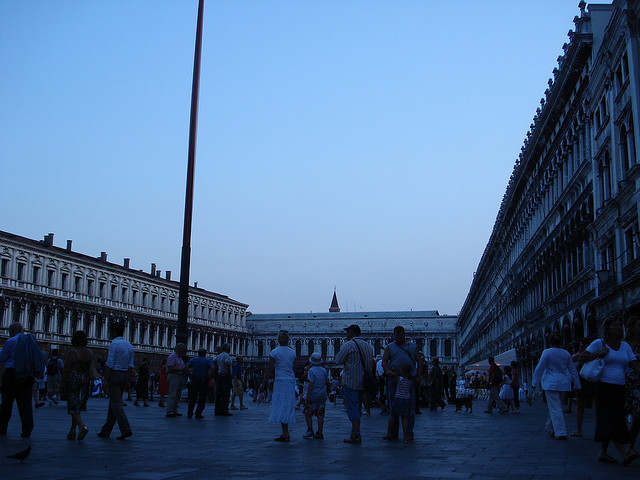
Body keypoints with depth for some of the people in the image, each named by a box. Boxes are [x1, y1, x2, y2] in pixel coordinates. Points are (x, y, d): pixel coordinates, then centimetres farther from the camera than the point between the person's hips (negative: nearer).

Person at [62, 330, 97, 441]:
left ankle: (82, 426, -22)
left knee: (73, 406, -2)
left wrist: (63, 383, 2)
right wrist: (92, 381, 10)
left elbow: (66, 369, -7)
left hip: (73, 379, -5)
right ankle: (72, 431, 18)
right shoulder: (89, 352, 5)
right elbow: (95, 367, 0)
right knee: (78, 406, 14)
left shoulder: (72, 352, -9)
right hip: (85, 379, 5)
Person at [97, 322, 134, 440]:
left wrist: (106, 380, -11)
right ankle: (106, 430, 20)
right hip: (125, 375, 7)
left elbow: (109, 364, -14)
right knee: (113, 402, 14)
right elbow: (130, 365, 10)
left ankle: (126, 429, -16)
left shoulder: (114, 344, -10)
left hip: (114, 374, -7)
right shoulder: (129, 345, 13)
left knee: (116, 403, -7)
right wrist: (127, 381, 11)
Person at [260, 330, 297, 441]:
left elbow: (269, 369, -5)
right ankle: (285, 433, 14)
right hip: (291, 382, 5)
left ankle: (286, 433, -9)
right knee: (288, 406, 10)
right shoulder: (292, 352, 8)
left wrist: (263, 383, 1)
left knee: (281, 407, -4)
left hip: (280, 381, -5)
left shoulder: (274, 352, -5)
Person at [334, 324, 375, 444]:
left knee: (352, 408, -5)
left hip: (351, 381, -7)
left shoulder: (349, 345, -12)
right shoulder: (367, 345, 11)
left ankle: (357, 435, -9)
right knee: (357, 408, 15)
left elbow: (338, 361, -10)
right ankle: (355, 432, 20)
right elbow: (371, 363, 17)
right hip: (363, 382, 7)